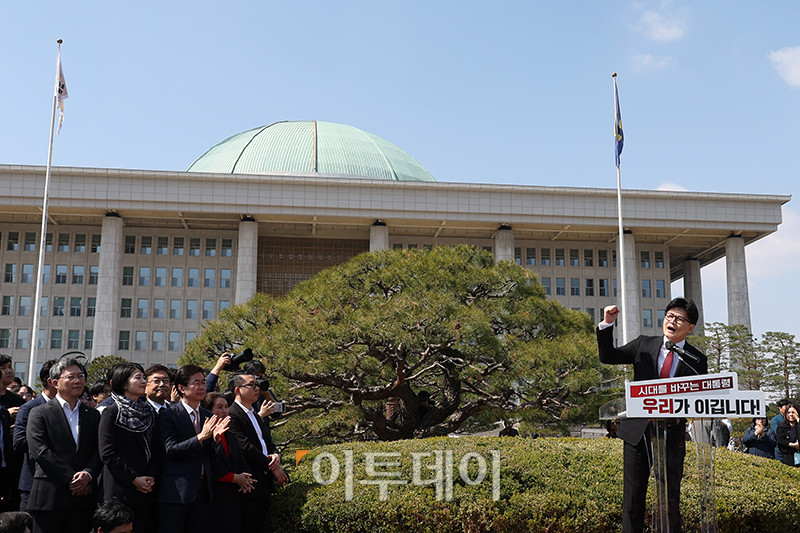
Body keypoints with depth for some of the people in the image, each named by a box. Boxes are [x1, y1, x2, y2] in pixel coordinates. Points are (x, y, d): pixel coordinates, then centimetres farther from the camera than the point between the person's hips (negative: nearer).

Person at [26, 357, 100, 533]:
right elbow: (39, 451, -8)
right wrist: (71, 478, -12)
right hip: (50, 497, -3)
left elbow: (99, 452, 9)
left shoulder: (93, 415, 16)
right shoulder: (40, 413, 3)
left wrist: (88, 474, -11)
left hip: (83, 497, 3)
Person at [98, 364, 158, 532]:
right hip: (120, 491, -5)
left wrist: (151, 477, -4)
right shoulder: (111, 412, -2)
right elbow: (107, 454, -9)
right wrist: (134, 479, -12)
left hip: (146, 490, 5)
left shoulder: (149, 413, 15)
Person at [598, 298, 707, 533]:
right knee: (633, 496, 6)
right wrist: (607, 324, -6)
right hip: (638, 432, 1)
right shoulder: (643, 345, 8)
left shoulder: (697, 360, 4)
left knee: (670, 498, 3)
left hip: (672, 435, -1)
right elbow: (608, 356, 8)